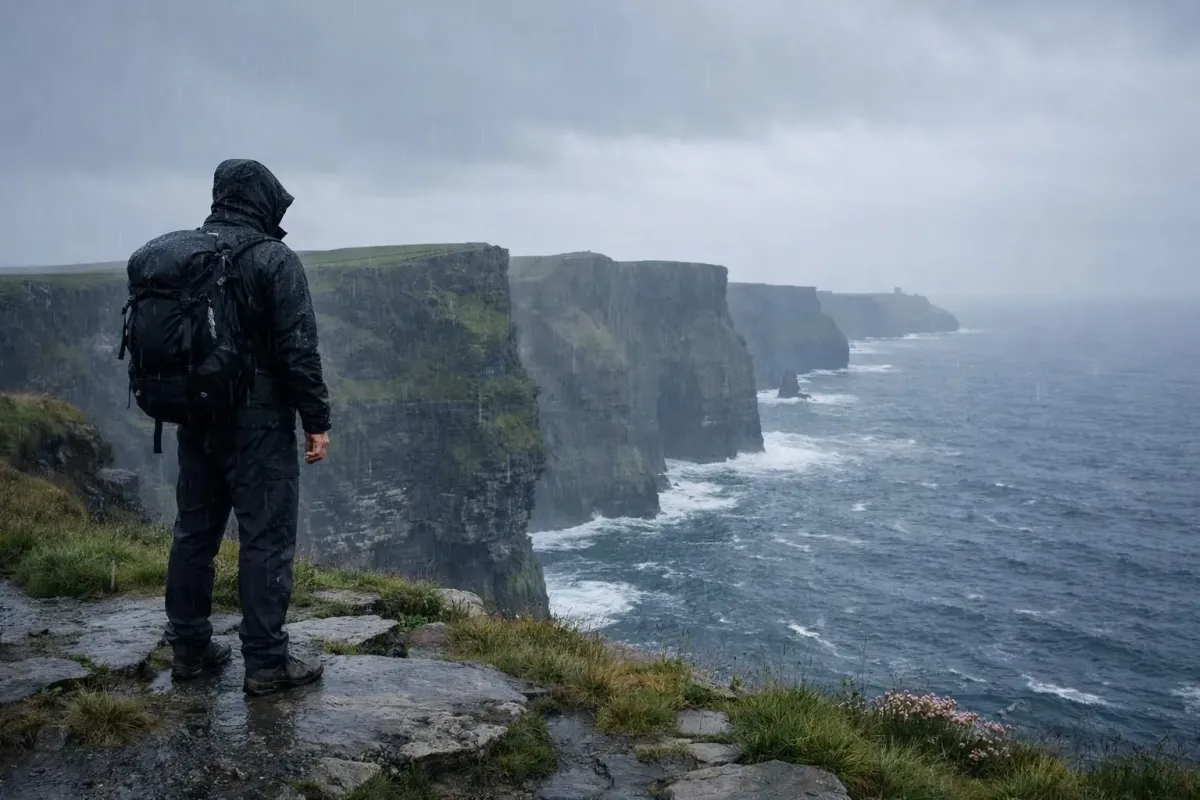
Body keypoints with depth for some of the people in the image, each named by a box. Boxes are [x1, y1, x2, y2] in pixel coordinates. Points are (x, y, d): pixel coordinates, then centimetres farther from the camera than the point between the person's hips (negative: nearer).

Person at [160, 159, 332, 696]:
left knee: (194, 530, 15)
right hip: (258, 420, -7)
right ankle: (266, 663, 2)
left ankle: (189, 649, 24)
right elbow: (298, 350, -15)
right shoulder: (273, 259, -11)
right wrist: (316, 420, -10)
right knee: (266, 537, -1)